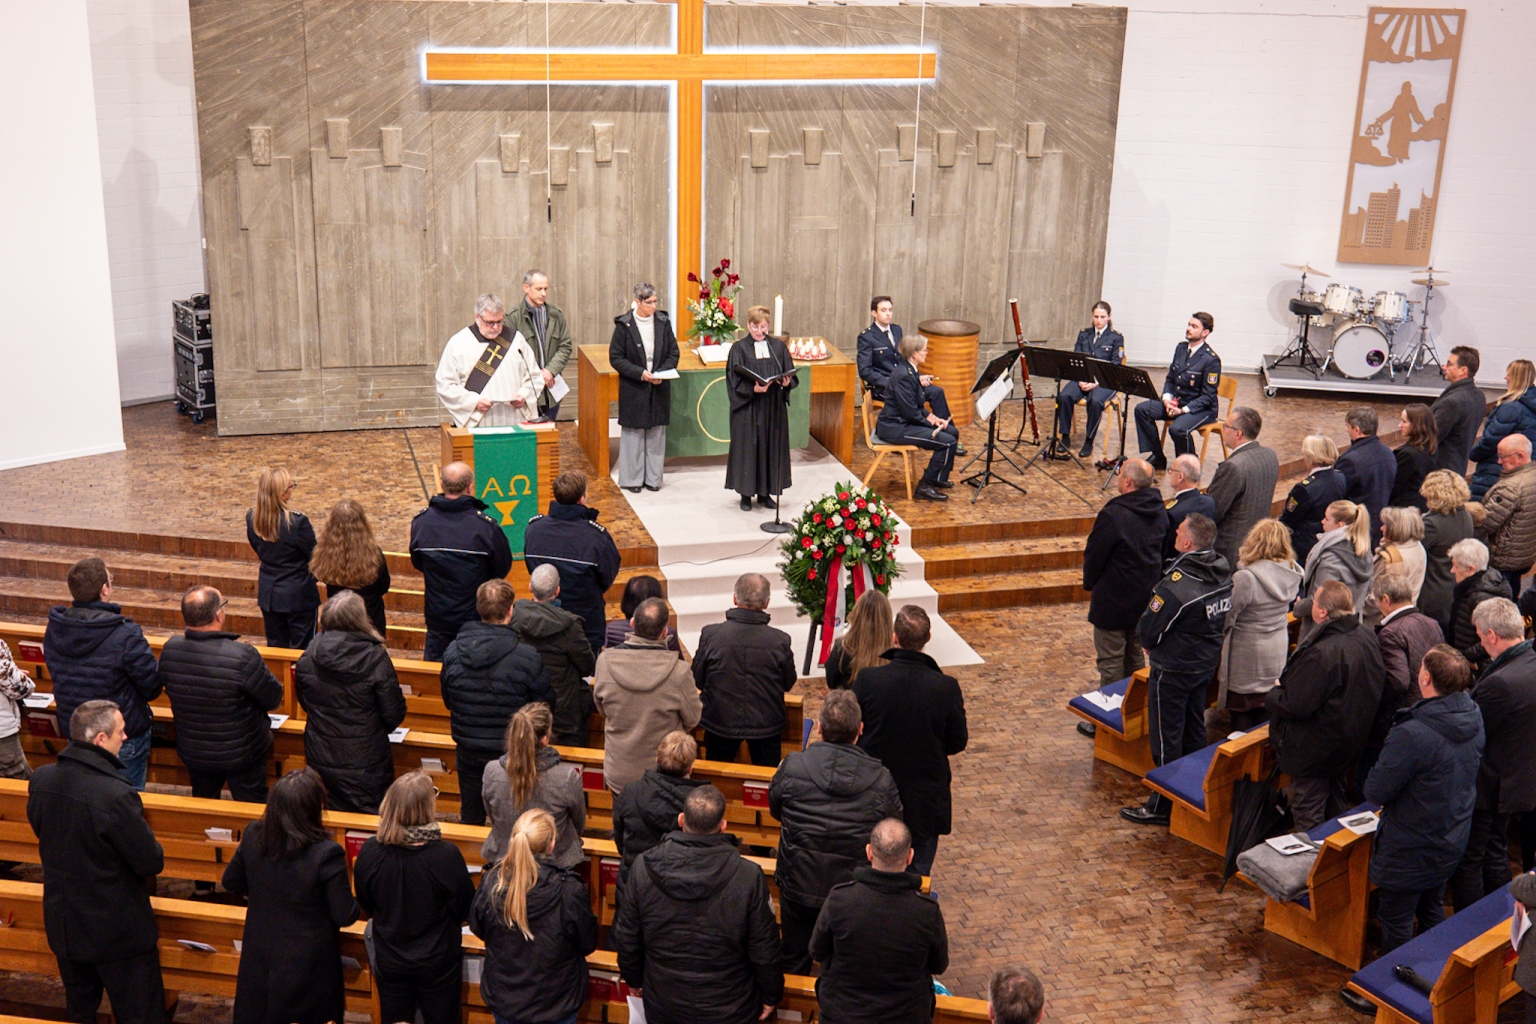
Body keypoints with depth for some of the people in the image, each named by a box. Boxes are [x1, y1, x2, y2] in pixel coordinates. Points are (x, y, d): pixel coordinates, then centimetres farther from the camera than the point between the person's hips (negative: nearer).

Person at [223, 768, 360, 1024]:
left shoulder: (253, 835, -14)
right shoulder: (326, 854, -29)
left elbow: (231, 884, 4)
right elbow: (346, 916, -20)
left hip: (259, 960, 4)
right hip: (307, 967, -4)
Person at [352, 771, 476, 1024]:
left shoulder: (369, 853, -20)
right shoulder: (446, 855, -29)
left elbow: (367, 907, -2)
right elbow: (465, 910, -14)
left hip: (389, 962, 2)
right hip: (437, 962, -2)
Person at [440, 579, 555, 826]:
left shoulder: (452, 652, -11)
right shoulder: (527, 657, -23)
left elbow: (448, 700, 3)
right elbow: (547, 702, -10)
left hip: (467, 752, 3)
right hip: (512, 755, -3)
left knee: (470, 816, 22)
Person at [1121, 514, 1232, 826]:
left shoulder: (1177, 585, -29)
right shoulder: (1224, 575, -4)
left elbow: (1148, 629, -20)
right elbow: (1223, 621, 8)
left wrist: (1148, 645, 2)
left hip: (1173, 669, -8)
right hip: (1207, 663, 8)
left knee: (1166, 737, 5)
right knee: (1194, 731, 21)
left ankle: (1163, 805, 15)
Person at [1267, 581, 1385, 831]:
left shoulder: (1320, 653, -35)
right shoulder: (1367, 636, -7)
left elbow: (1294, 706, -30)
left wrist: (1273, 693, -7)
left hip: (1315, 751, -9)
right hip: (1351, 742, 9)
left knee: (1308, 816, 8)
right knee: (1335, 809, 28)